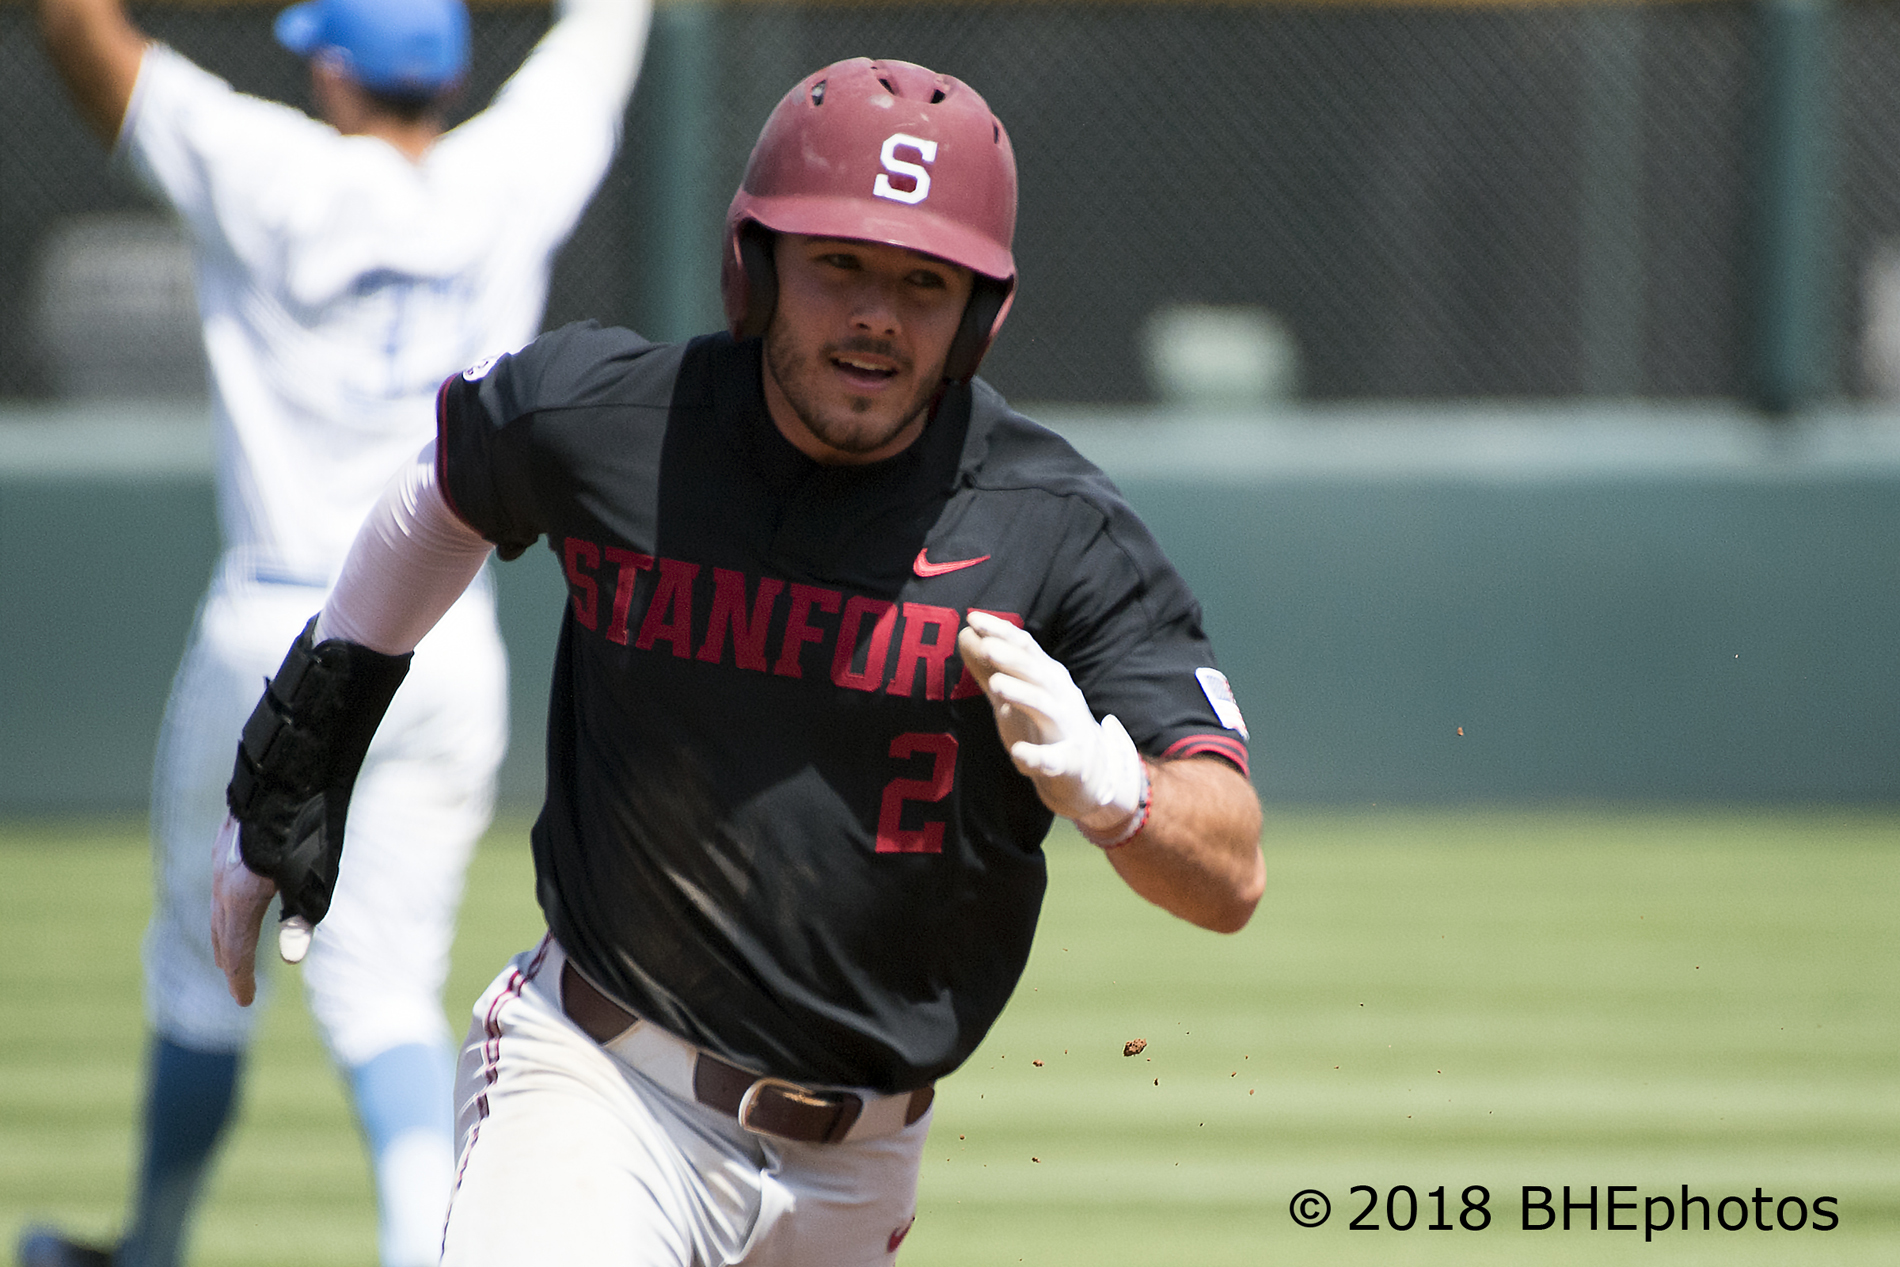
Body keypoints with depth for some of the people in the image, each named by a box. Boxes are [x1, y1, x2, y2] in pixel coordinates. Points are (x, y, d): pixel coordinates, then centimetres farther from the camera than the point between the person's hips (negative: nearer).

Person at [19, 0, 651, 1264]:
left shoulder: (273, 182, -10)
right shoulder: (513, 183, 0)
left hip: (276, 640, -2)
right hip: (453, 650, 2)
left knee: (201, 961, 16)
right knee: (387, 982, 3)